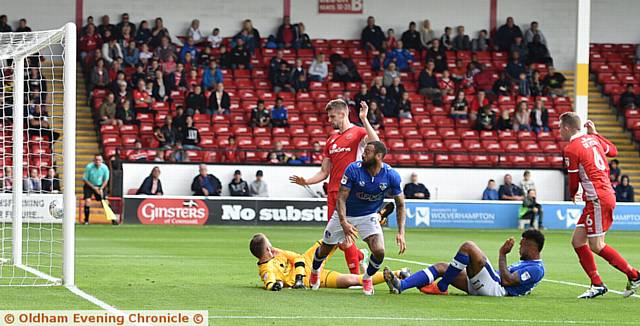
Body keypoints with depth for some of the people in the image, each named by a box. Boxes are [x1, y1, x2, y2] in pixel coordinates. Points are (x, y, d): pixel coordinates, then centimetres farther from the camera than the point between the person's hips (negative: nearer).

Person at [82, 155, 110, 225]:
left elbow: (106, 180, -1)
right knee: (88, 201, -19)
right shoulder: (89, 167, -19)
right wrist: (93, 187, -16)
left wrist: (101, 189, -15)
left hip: (100, 186, 2)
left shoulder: (104, 168, -12)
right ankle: (86, 220, -9)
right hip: (89, 186, -2)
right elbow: (84, 179, -12)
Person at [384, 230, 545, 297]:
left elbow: (506, 280, -16)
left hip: (495, 288, -10)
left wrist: (502, 255, -7)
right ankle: (401, 285, -14)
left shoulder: (536, 269, -5)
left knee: (468, 246, -21)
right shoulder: (526, 263, 28)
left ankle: (441, 287, -13)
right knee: (441, 267, 3)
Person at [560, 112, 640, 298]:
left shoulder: (571, 149, -12)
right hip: (606, 194, 10)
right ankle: (597, 284, 8)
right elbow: (613, 151, 30)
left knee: (597, 246, -5)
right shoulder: (592, 139, 12)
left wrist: (572, 195, 18)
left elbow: (574, 181, -4)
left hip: (598, 199, -10)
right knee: (578, 241, 8)